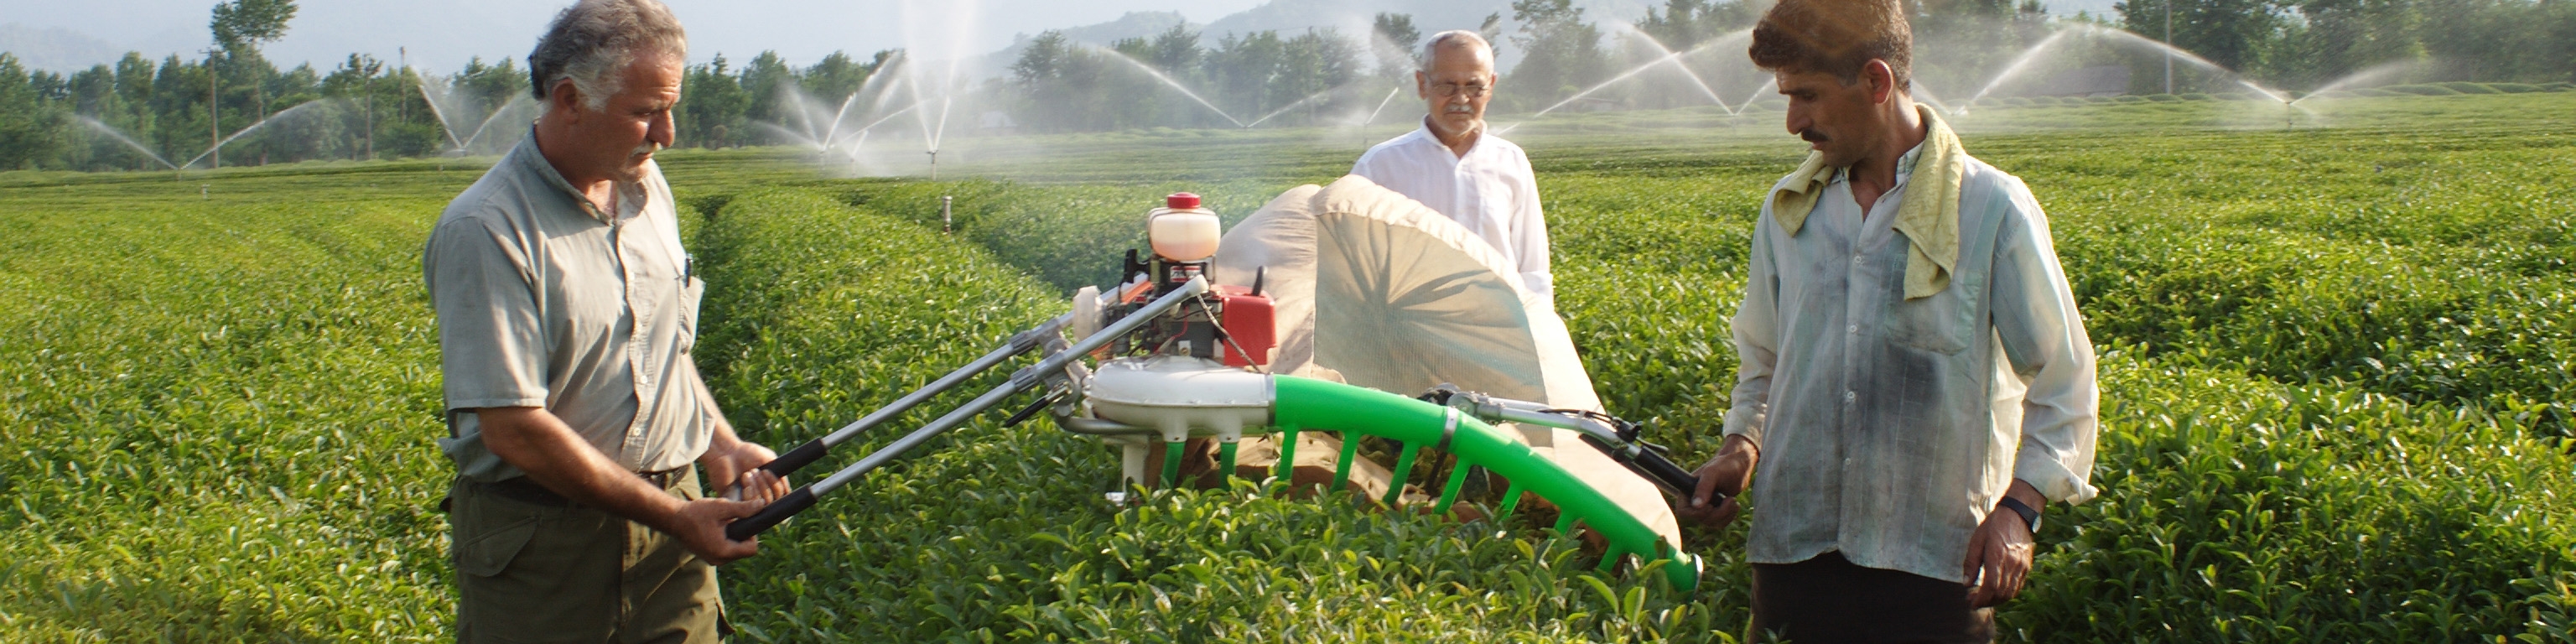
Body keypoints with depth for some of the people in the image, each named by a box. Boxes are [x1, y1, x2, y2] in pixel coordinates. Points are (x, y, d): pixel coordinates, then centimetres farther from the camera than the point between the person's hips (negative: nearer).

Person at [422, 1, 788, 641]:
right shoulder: (484, 232, -18)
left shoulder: (645, 185, 6)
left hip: (672, 505, 6)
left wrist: (720, 444, 2)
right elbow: (513, 429, -21)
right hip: (542, 549, -6)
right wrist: (673, 515, -18)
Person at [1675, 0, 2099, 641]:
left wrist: (2018, 506, -13)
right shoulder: (1787, 210, 9)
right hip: (1793, 549, 4)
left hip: (1931, 562, -4)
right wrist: (1742, 445, 2)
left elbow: (2064, 382, 0)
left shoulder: (1993, 210, -4)